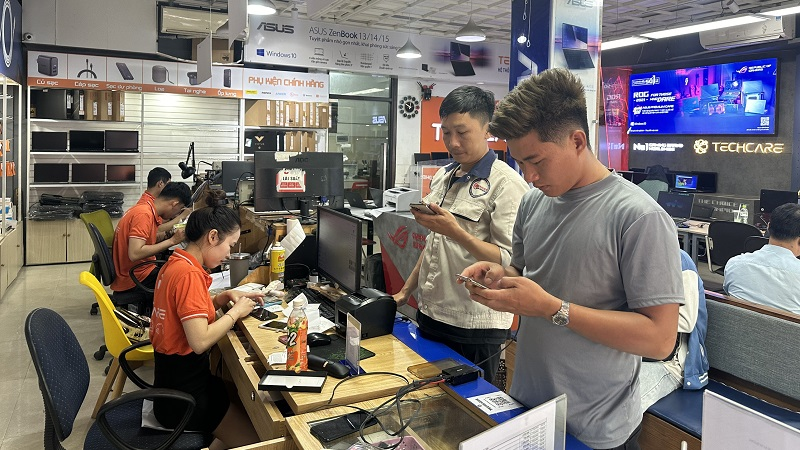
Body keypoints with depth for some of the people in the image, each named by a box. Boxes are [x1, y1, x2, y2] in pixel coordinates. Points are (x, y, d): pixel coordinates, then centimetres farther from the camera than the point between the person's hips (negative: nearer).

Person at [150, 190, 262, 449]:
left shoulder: (174, 263, 5)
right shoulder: (189, 274, -24)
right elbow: (200, 342, -30)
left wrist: (224, 298, 4)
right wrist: (236, 312, -16)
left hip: (175, 380, 9)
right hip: (184, 395, -9)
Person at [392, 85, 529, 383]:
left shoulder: (506, 184, -12)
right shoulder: (443, 177, 10)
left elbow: (511, 261, -19)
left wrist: (455, 232, -28)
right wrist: (407, 290, 16)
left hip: (474, 327, -7)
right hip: (429, 315, 7)